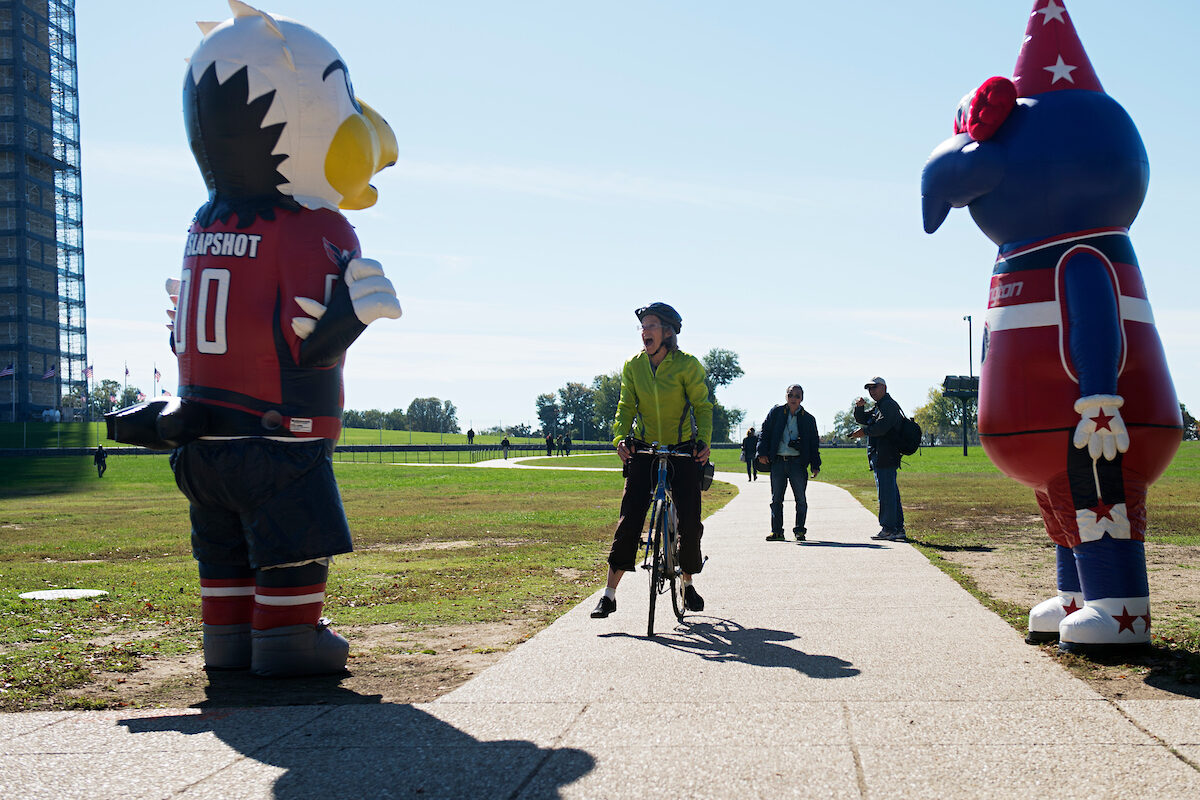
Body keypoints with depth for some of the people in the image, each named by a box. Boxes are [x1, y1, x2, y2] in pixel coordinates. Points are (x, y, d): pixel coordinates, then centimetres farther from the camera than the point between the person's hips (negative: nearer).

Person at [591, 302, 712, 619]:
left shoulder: (688, 364, -9)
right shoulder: (633, 366, 0)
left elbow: (702, 406, -7)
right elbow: (626, 405, -2)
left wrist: (703, 441, -22)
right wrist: (621, 437, -20)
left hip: (683, 450, -2)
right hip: (644, 450, 2)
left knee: (689, 519, -4)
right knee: (629, 518, -7)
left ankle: (688, 583, 21)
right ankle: (609, 594, -5)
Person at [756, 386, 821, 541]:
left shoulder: (808, 419, 8)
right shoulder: (776, 412, 7)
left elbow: (814, 443, 10)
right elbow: (765, 433, 7)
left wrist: (815, 465, 3)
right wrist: (762, 453, -4)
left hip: (798, 462, -1)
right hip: (777, 462, 1)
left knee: (801, 499, -1)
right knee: (776, 498, 4)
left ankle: (800, 530, 9)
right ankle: (776, 531, 10)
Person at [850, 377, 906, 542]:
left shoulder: (889, 405, -8)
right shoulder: (878, 407, 24)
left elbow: (882, 427, -21)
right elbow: (861, 419, 23)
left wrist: (864, 432, -15)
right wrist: (859, 407, 4)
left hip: (884, 458, -11)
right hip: (883, 458, 11)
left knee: (886, 493, -10)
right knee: (892, 492, 11)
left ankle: (888, 529, -9)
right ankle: (898, 530, 15)